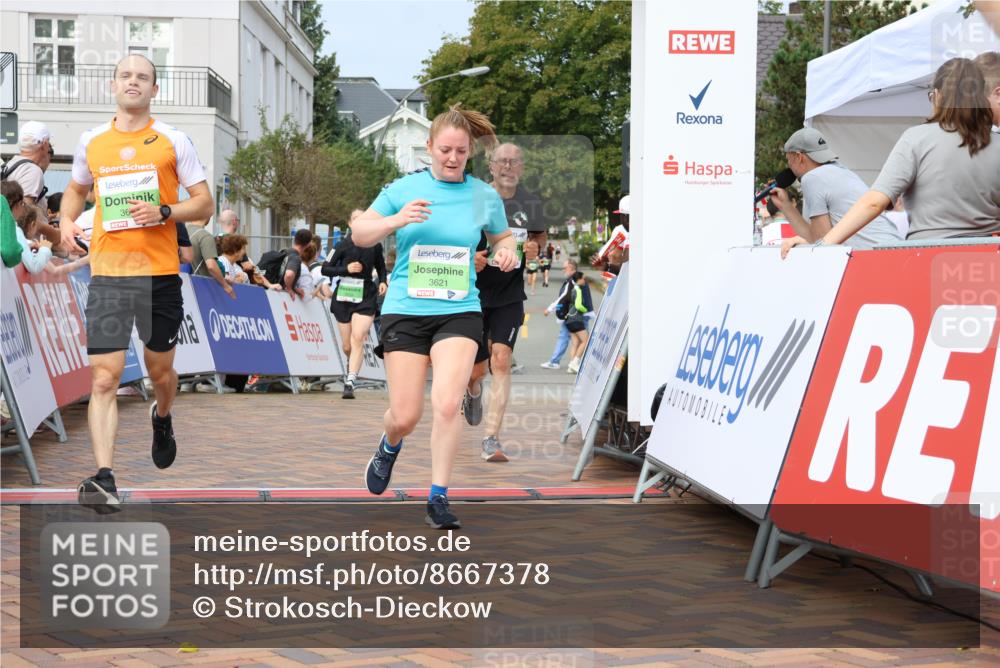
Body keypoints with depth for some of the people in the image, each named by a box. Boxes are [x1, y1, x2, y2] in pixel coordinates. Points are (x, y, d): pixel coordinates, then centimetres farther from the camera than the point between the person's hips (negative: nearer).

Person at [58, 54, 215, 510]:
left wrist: (164, 212, -15)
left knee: (160, 371, 12)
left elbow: (205, 204, 2)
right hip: (107, 273, 1)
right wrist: (67, 220, 6)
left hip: (160, 272, -1)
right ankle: (104, 478, -13)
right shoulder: (91, 142, 9)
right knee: (104, 378, -10)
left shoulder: (173, 141, 2)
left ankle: (162, 418, 47)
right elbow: (76, 189, 27)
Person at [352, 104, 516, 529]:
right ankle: (389, 447, 36)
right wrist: (397, 220, -18)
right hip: (405, 309, 0)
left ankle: (438, 497, -4)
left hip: (459, 311, 0)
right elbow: (359, 235, 2)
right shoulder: (404, 188, 1)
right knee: (405, 416, -1)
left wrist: (507, 253, -4)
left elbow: (502, 238, 21)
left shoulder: (484, 196, 5)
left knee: (446, 404, -18)